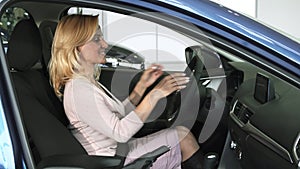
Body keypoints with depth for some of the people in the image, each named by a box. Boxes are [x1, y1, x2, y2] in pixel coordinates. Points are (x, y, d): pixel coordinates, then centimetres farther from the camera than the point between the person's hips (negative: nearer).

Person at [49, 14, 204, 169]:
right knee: (183, 136, -7)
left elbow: (119, 116, 14)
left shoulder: (88, 81, 9)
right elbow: (120, 133, -26)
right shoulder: (78, 88, -22)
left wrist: (142, 85, 6)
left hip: (118, 149, 9)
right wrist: (154, 94, -25)